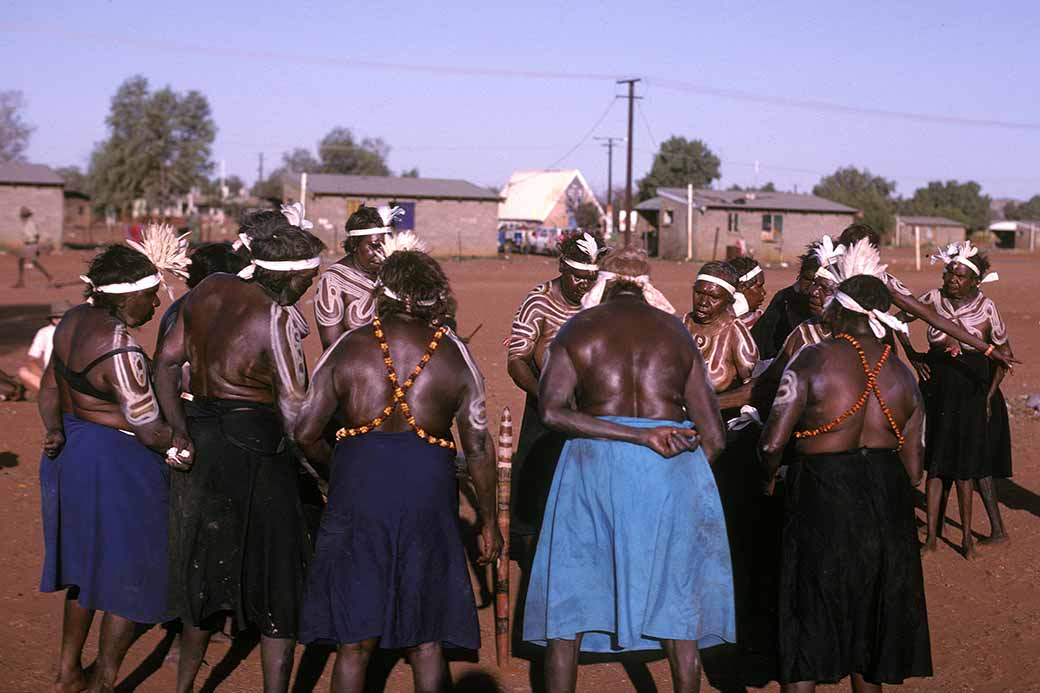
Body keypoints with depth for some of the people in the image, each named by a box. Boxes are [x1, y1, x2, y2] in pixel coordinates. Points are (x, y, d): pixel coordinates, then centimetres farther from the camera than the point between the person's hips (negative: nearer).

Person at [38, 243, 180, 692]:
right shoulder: (120, 350, -24)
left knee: (86, 564, 23)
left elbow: (50, 389, 10)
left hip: (70, 451, 9)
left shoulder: (75, 320, 3)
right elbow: (150, 431, -20)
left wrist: (55, 431, -3)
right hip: (115, 464, -9)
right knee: (130, 575, 6)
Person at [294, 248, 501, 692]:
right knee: (426, 637, 13)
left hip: (359, 482, 0)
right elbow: (479, 447, 3)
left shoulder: (350, 347, 3)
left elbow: (306, 433, 0)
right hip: (429, 488, 1)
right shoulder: (454, 354, 5)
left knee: (355, 637, 10)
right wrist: (488, 521, 12)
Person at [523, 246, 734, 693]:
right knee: (678, 600, 12)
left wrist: (638, 435, -16)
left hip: (594, 463, -1)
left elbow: (551, 410, -12)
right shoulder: (677, 332, 11)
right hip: (673, 470, 2)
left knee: (568, 600, 9)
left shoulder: (579, 328, 5)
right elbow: (713, 437, 6)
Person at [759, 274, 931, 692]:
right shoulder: (903, 375, 6)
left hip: (824, 503, -5)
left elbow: (772, 442, -14)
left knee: (807, 626, 6)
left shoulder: (814, 360, -10)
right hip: (888, 503, 5)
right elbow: (914, 468, 8)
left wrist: (768, 479, 6)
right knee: (870, 620, 20)